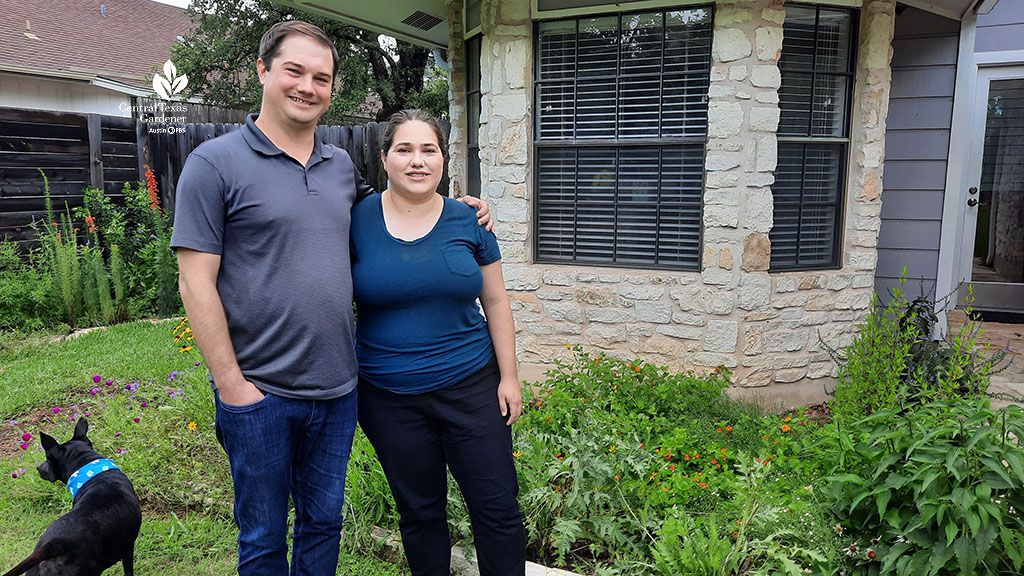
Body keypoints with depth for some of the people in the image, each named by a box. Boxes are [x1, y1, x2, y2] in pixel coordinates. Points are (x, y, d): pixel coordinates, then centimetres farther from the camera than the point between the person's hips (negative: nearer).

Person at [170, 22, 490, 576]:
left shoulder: (342, 166, 8)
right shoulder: (215, 163, -8)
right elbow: (196, 283, -11)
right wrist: (232, 384, -14)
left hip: (338, 387, 5)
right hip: (260, 394, -4)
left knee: (323, 523, 20)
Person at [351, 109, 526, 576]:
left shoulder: (468, 221, 0)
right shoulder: (357, 221, -4)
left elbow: (495, 302, 5)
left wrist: (509, 377, 2)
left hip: (471, 388, 1)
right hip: (389, 397, 0)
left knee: (498, 509, 6)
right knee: (419, 512, 15)